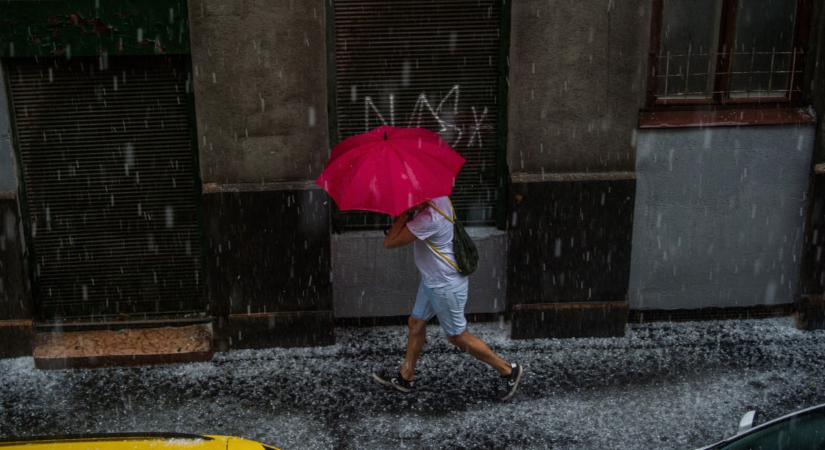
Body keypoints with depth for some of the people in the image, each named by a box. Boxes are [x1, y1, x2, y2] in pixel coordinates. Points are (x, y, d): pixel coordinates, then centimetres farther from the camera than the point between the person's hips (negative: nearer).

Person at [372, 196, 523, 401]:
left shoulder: (429, 217, -34)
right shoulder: (438, 197, -6)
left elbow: (390, 242, -29)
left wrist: (406, 212, -25)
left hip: (446, 286, -10)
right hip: (433, 279, 10)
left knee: (457, 336, 7)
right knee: (416, 323, 20)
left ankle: (507, 370, 22)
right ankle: (405, 377, 38)